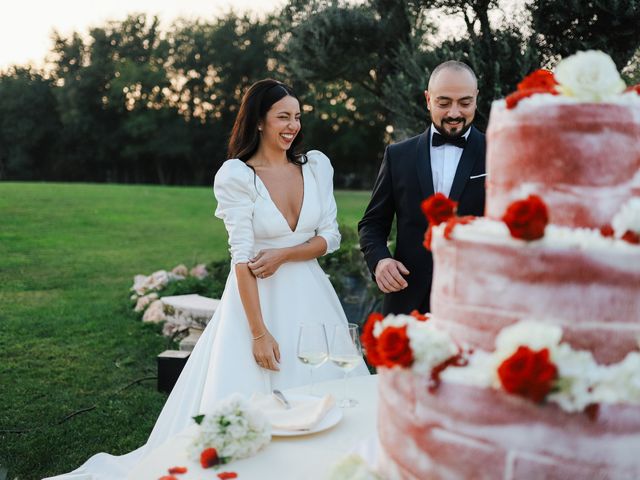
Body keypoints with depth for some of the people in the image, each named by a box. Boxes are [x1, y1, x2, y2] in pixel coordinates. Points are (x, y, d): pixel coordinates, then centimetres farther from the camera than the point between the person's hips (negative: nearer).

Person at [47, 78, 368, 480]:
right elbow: (243, 256, -15)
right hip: (259, 298, -4)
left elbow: (330, 236, 3)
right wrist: (259, 332, -18)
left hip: (310, 297, 5)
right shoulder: (236, 176, -11)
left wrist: (284, 254, -15)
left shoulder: (317, 165, 2)